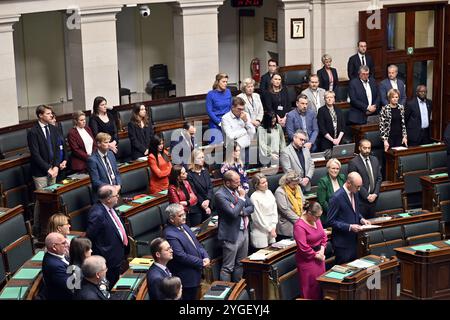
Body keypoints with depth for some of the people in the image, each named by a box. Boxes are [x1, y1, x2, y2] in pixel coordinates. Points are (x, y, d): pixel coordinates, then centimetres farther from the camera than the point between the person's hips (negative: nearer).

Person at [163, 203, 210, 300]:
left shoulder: (183, 226, 6)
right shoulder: (170, 235, -23)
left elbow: (197, 244, 12)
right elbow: (181, 256, -25)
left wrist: (205, 257, -6)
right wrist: (201, 263, -17)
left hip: (195, 272, 9)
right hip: (187, 277, -9)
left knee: (194, 297, 17)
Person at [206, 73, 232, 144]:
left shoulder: (228, 92, 6)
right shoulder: (211, 94, -7)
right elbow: (209, 111, -8)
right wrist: (219, 122, -13)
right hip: (215, 124, -4)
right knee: (218, 143, -11)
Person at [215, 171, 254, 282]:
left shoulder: (239, 189, 6)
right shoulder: (220, 195, -18)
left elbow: (251, 207, 8)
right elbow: (233, 213, -27)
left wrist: (242, 211, -12)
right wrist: (241, 198, -18)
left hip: (244, 231, 8)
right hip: (232, 234, -8)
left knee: (241, 264, 19)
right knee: (228, 267, 0)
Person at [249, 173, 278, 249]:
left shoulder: (269, 192, 6)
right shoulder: (254, 197, -14)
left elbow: (274, 210, 7)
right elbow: (258, 217, -13)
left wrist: (273, 227, -2)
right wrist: (270, 229, -9)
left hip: (271, 230, 6)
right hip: (260, 231, -6)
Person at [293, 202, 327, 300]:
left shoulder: (316, 219, 3)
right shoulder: (299, 226, -22)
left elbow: (323, 236, 11)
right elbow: (303, 248, -22)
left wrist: (322, 250, -4)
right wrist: (317, 256, -13)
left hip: (319, 256, 8)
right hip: (307, 260, -8)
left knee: (321, 284, 12)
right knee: (311, 287, 0)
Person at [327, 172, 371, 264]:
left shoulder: (354, 193, 5)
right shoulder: (337, 198, -20)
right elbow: (331, 221, -17)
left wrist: (361, 219, 1)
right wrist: (349, 227, -23)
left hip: (353, 240, 8)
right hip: (342, 243, -8)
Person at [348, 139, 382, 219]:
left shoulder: (375, 160, 11)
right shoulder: (353, 163, -9)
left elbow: (379, 178, 11)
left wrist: (375, 194, -2)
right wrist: (367, 196, -14)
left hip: (373, 198, 6)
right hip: (360, 200, -6)